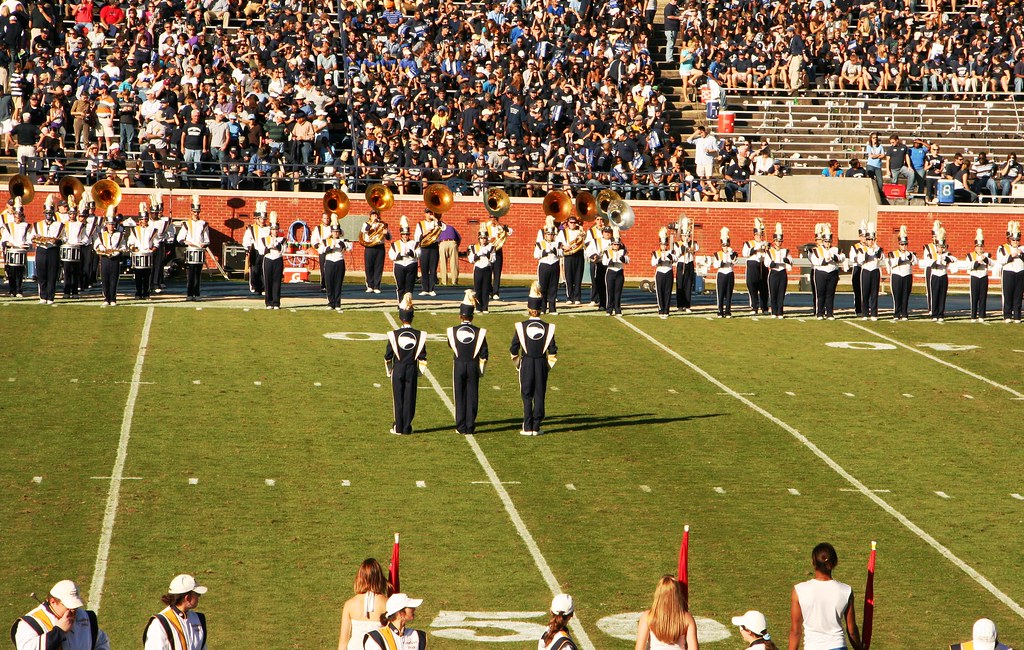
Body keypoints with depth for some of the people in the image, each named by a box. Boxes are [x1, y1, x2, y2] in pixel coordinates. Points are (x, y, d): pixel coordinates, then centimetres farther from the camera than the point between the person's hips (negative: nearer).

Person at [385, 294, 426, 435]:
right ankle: (407, 427, 8)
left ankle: (398, 428, 7)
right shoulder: (419, 335, -4)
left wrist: (389, 371, 11)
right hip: (412, 369, 1)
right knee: (410, 398, 6)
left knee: (398, 398, 5)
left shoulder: (394, 335, -7)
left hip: (398, 369, -1)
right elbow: (422, 356, 0)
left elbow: (388, 356, -2)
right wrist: (420, 370, 12)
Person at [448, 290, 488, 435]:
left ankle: (461, 427, 6)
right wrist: (481, 370, 7)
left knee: (460, 396, 6)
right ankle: (470, 427, 6)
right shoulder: (479, 332, -5)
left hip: (459, 366, 0)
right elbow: (483, 355, -4)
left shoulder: (453, 331, -4)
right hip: (473, 366, 0)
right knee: (472, 396, 5)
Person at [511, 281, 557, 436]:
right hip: (542, 364, 1)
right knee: (540, 395, 5)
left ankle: (527, 428, 4)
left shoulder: (521, 326, -6)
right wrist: (549, 365, 12)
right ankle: (536, 427, 5)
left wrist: (517, 363, 12)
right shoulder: (548, 327, -3)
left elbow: (513, 349, -3)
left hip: (526, 364, -1)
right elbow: (552, 350, -2)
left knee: (527, 396, 5)